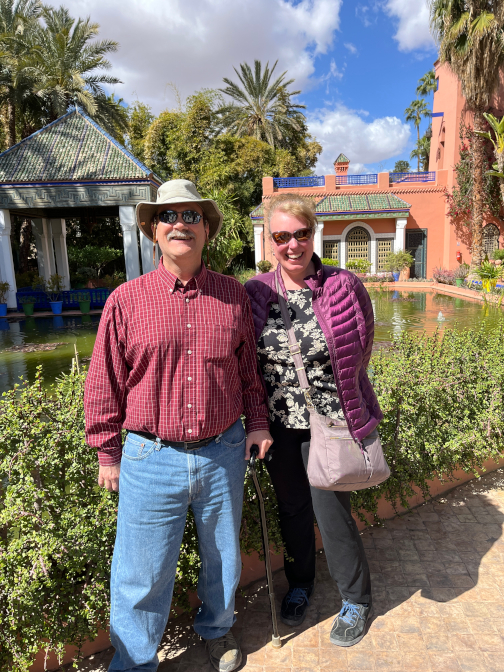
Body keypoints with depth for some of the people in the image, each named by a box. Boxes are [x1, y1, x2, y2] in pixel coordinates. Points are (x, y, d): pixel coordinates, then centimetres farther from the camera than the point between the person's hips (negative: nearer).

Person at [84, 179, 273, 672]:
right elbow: (103, 386, 0)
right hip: (151, 459, -2)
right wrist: (108, 454, 3)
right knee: (142, 574, 12)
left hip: (223, 454, 3)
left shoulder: (233, 295, 0)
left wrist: (257, 422, 7)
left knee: (223, 555, 23)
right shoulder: (126, 300, -6)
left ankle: (217, 628, 52)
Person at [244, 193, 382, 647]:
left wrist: (324, 394, 5)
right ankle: (300, 584, 46)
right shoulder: (255, 294, -3)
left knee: (332, 513, 7)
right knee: (291, 508, 19)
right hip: (278, 425, 3)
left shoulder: (345, 288, -10)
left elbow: (359, 355, 2)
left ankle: (357, 600, 36)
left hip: (328, 423, -3)